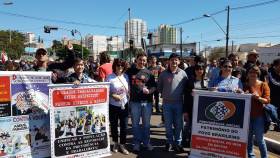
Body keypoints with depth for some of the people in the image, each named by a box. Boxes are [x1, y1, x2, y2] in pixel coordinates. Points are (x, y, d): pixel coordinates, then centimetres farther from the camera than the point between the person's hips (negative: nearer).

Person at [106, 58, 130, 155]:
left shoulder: (126, 76, 3)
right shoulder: (109, 77, -10)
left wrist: (129, 99, 7)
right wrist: (113, 95, -22)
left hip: (124, 105, 3)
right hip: (113, 106, -2)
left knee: (124, 126, 7)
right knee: (114, 125, 14)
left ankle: (122, 145, 24)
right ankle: (115, 143, 35)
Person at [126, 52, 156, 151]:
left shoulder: (149, 72, 2)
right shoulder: (130, 71, 3)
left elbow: (154, 87, 2)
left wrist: (149, 91, -18)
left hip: (147, 101, 0)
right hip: (134, 101, 0)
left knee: (146, 124, 11)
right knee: (135, 124, 9)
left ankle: (146, 142, 27)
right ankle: (137, 143, 24)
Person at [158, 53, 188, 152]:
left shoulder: (183, 73, -2)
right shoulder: (163, 73, -1)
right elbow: (159, 87, 9)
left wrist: (180, 94, -1)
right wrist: (165, 94, 6)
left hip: (179, 103, 0)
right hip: (166, 103, 0)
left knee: (178, 124, 9)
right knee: (168, 125, 10)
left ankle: (177, 143, 24)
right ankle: (170, 142, 27)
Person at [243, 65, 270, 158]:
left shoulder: (263, 85, -3)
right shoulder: (245, 85, 6)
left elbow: (267, 100, -8)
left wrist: (258, 98, -26)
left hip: (259, 116, -3)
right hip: (247, 115, 3)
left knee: (259, 139, 3)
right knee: (248, 137, 9)